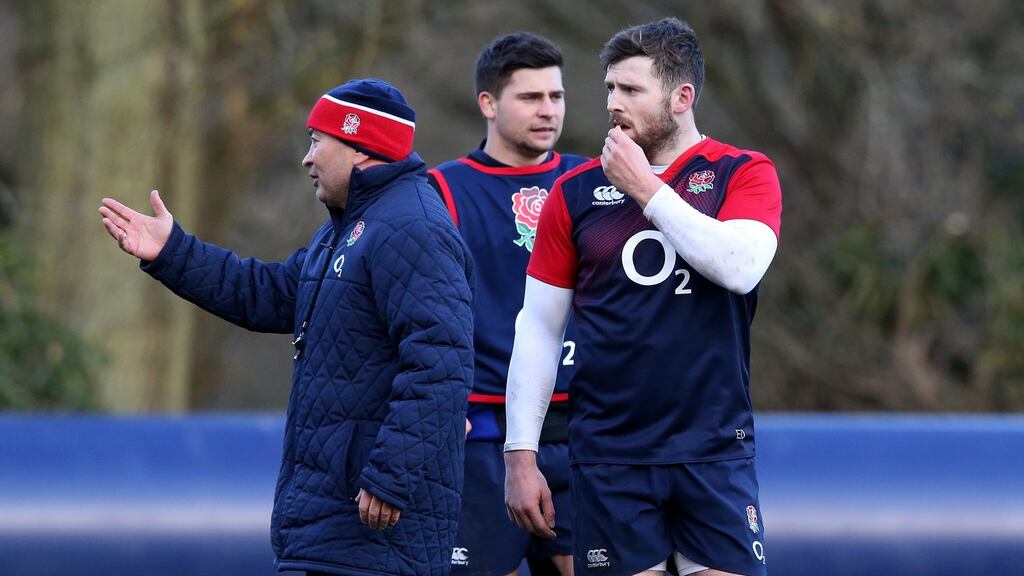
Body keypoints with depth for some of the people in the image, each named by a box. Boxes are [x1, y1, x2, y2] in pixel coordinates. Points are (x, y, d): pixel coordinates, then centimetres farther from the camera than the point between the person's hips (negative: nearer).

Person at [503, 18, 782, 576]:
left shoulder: (744, 174, 3)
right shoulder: (577, 191, 7)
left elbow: (740, 267, -17)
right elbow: (537, 328, 8)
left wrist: (646, 188, -12)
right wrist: (520, 456, 2)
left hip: (713, 451, -1)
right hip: (608, 456, 1)